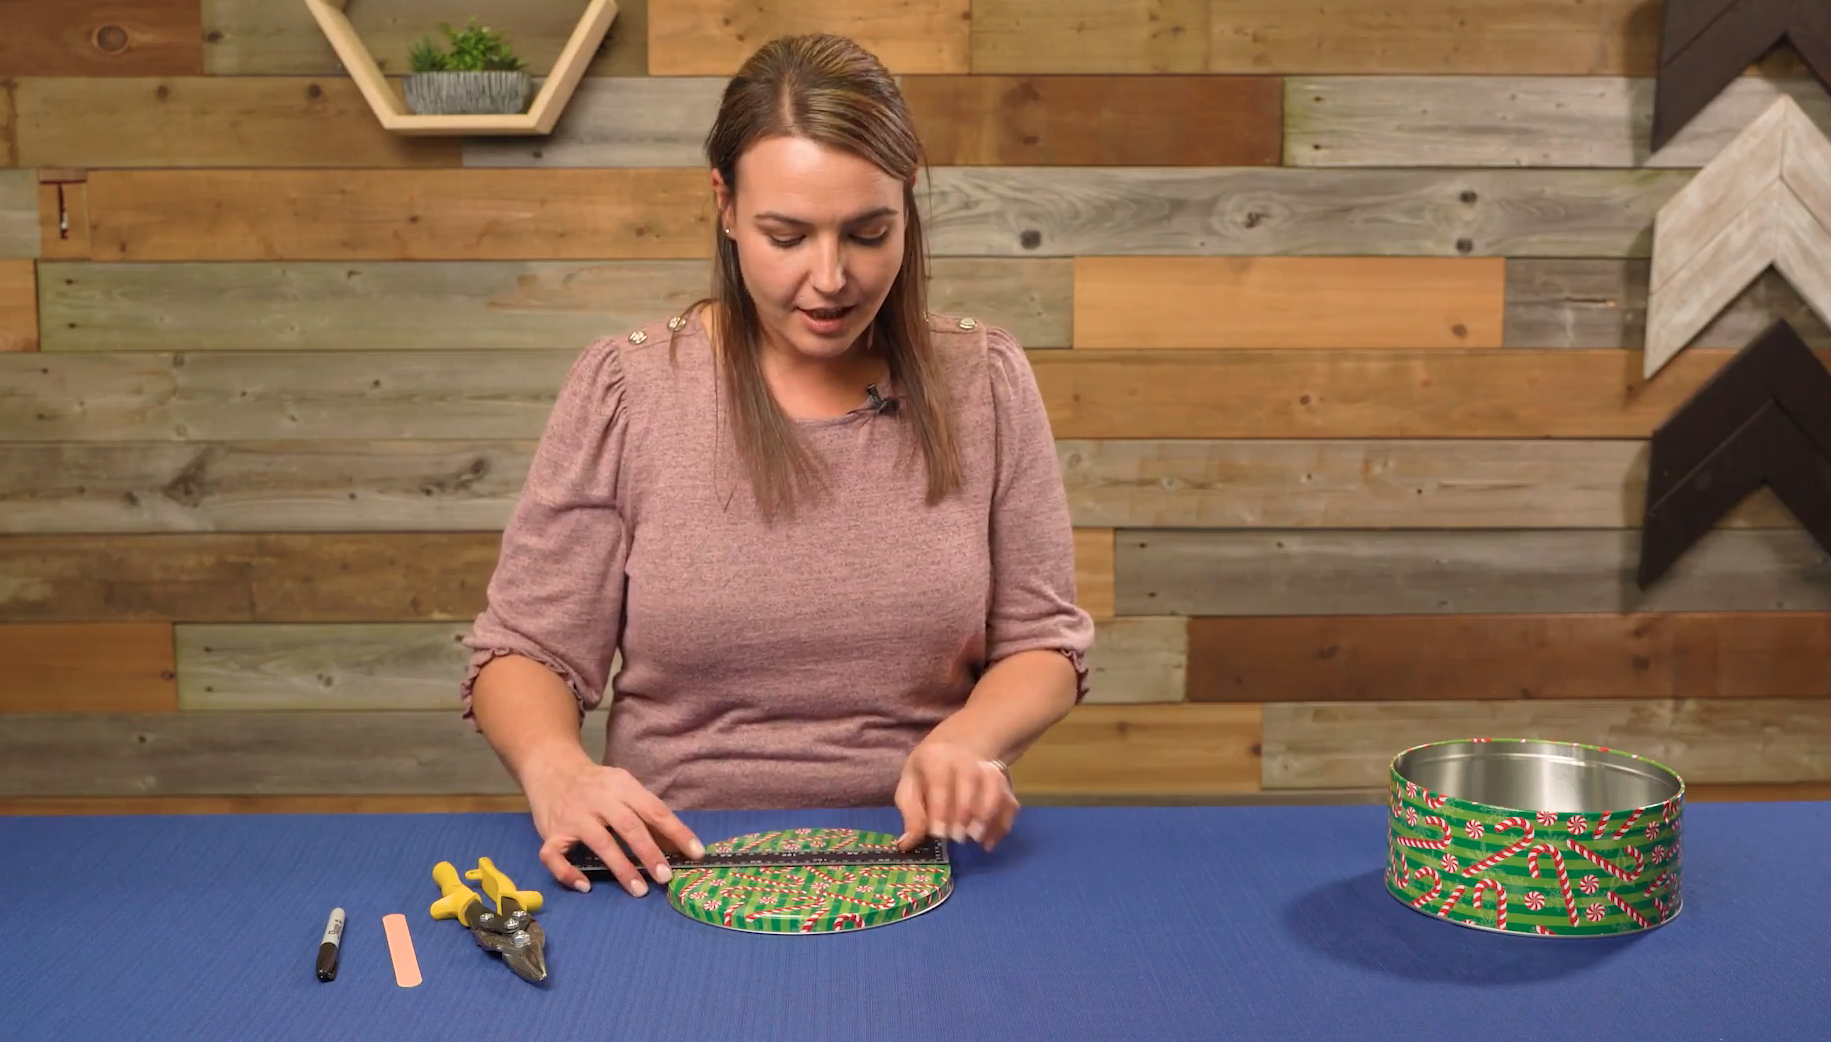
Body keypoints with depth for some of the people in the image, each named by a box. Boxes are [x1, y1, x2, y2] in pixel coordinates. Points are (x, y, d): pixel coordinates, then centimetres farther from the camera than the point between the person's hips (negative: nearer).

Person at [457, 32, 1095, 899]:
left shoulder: (983, 381, -1)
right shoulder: (623, 390, -4)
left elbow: (1042, 640, 4)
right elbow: (525, 650, -1)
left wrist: (966, 740, -17)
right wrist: (556, 769, -22)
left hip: (918, 865, 2)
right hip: (676, 865, -1)